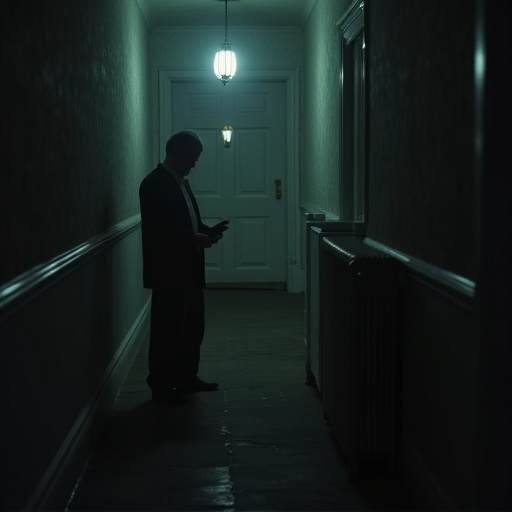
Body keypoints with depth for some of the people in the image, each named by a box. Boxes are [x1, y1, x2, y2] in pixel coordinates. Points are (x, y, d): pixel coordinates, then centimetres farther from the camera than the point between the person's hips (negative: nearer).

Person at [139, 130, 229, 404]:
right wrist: (194, 238, -24)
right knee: (168, 330, -2)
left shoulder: (181, 182, 15)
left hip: (189, 270, 10)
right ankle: (161, 387, 7)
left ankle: (187, 378, 28)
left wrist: (208, 231, 4)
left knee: (193, 327, 16)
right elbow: (157, 229, -22)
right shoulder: (155, 184, -14)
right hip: (169, 272, -10)